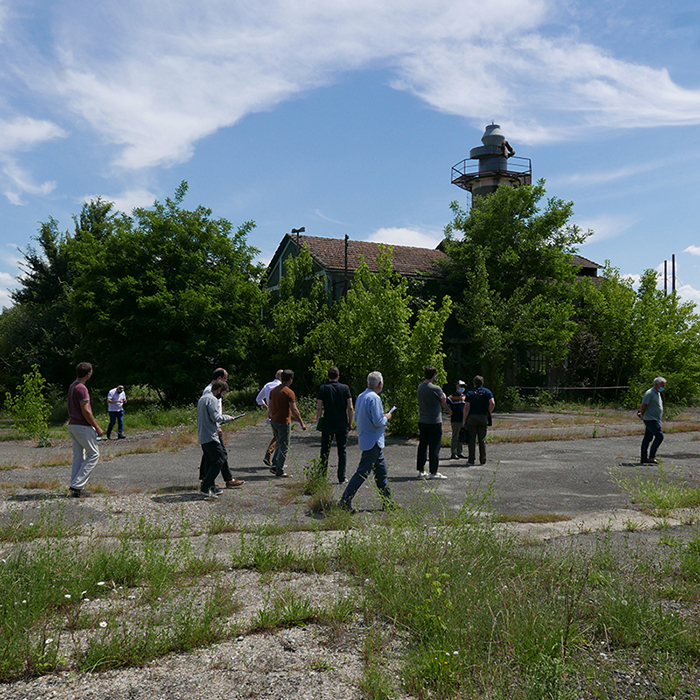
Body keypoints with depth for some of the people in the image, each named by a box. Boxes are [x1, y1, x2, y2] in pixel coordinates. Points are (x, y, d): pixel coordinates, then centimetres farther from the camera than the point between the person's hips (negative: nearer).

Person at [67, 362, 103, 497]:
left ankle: (76, 488, 13)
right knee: (94, 454, -1)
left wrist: (94, 425, 22)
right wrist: (97, 427, -12)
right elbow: (85, 411, -19)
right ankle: (77, 485, -5)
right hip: (82, 427, -9)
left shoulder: (72, 386, 13)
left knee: (78, 456, 12)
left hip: (72, 425, 9)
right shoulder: (82, 388, -17)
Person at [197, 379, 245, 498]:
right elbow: (215, 417, -20)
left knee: (210, 461, 13)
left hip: (202, 437, 10)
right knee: (219, 460, -9)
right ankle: (206, 487, -13)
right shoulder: (212, 399, -12)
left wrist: (216, 428, 20)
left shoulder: (202, 398, 19)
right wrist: (227, 417, -4)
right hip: (210, 436, -10)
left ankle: (211, 487, 16)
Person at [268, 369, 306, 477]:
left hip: (274, 421, 7)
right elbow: (294, 410, -16)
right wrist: (302, 423, -10)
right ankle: (280, 471, 3)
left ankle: (274, 465, 16)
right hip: (284, 422, -7)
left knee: (279, 444, 20)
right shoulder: (289, 392, -15)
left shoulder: (273, 390, 8)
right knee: (284, 447, 1)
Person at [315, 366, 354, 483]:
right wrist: (350, 423, 6)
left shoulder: (323, 388, -4)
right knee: (342, 451, 9)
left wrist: (317, 421, 3)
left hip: (327, 425, -1)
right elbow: (350, 408, -4)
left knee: (325, 451, 8)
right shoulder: (345, 388, -1)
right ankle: (342, 477, 10)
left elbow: (319, 408, -8)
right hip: (342, 425, 1)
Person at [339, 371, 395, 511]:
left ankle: (388, 502, 21)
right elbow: (378, 421, -23)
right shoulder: (374, 398, -19)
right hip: (373, 442, -10)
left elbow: (357, 418, 18)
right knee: (362, 473, -5)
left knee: (381, 471, 14)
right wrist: (386, 417, -5)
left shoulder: (361, 396, 9)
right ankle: (345, 501, -1)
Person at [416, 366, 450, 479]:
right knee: (434, 448, 0)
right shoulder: (436, 389, -16)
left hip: (422, 422, 7)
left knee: (422, 446, 12)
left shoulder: (420, 387, 6)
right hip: (434, 422, -7)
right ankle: (433, 473, 4)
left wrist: (447, 409, 22)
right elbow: (443, 402, -2)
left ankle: (421, 471, 17)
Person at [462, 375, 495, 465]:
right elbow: (492, 403, -8)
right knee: (482, 440, 8)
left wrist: (464, 420, -1)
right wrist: (488, 413, 5)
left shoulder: (470, 393, 1)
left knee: (471, 440, 2)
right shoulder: (487, 392, 6)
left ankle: (471, 459, 1)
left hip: (472, 417, -2)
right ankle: (483, 460, 8)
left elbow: (466, 407, -6)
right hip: (483, 417, 2)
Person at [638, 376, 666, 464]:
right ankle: (651, 456, -15)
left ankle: (644, 458, 12)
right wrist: (642, 414, -1)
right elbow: (643, 405, -14)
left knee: (648, 438, 9)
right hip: (650, 420, -10)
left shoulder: (657, 393, 19)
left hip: (655, 420, 10)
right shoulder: (650, 393, -13)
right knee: (659, 436, -16)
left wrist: (640, 413, 19)